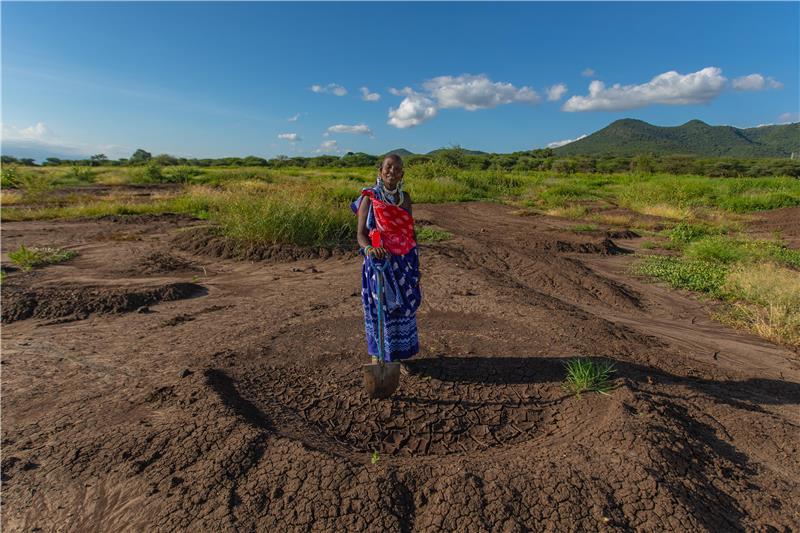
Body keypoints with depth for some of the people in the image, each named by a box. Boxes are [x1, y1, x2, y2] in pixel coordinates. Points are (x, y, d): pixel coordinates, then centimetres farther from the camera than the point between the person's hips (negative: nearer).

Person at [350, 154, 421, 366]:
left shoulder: (405, 198, 8)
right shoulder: (369, 198, -5)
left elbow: (411, 231, 11)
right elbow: (361, 234, -9)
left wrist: (415, 265, 9)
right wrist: (370, 248, -32)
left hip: (404, 263, 4)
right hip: (379, 263, -4)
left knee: (403, 308, 10)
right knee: (378, 309, 4)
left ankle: (397, 356, 27)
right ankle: (376, 356, 24)